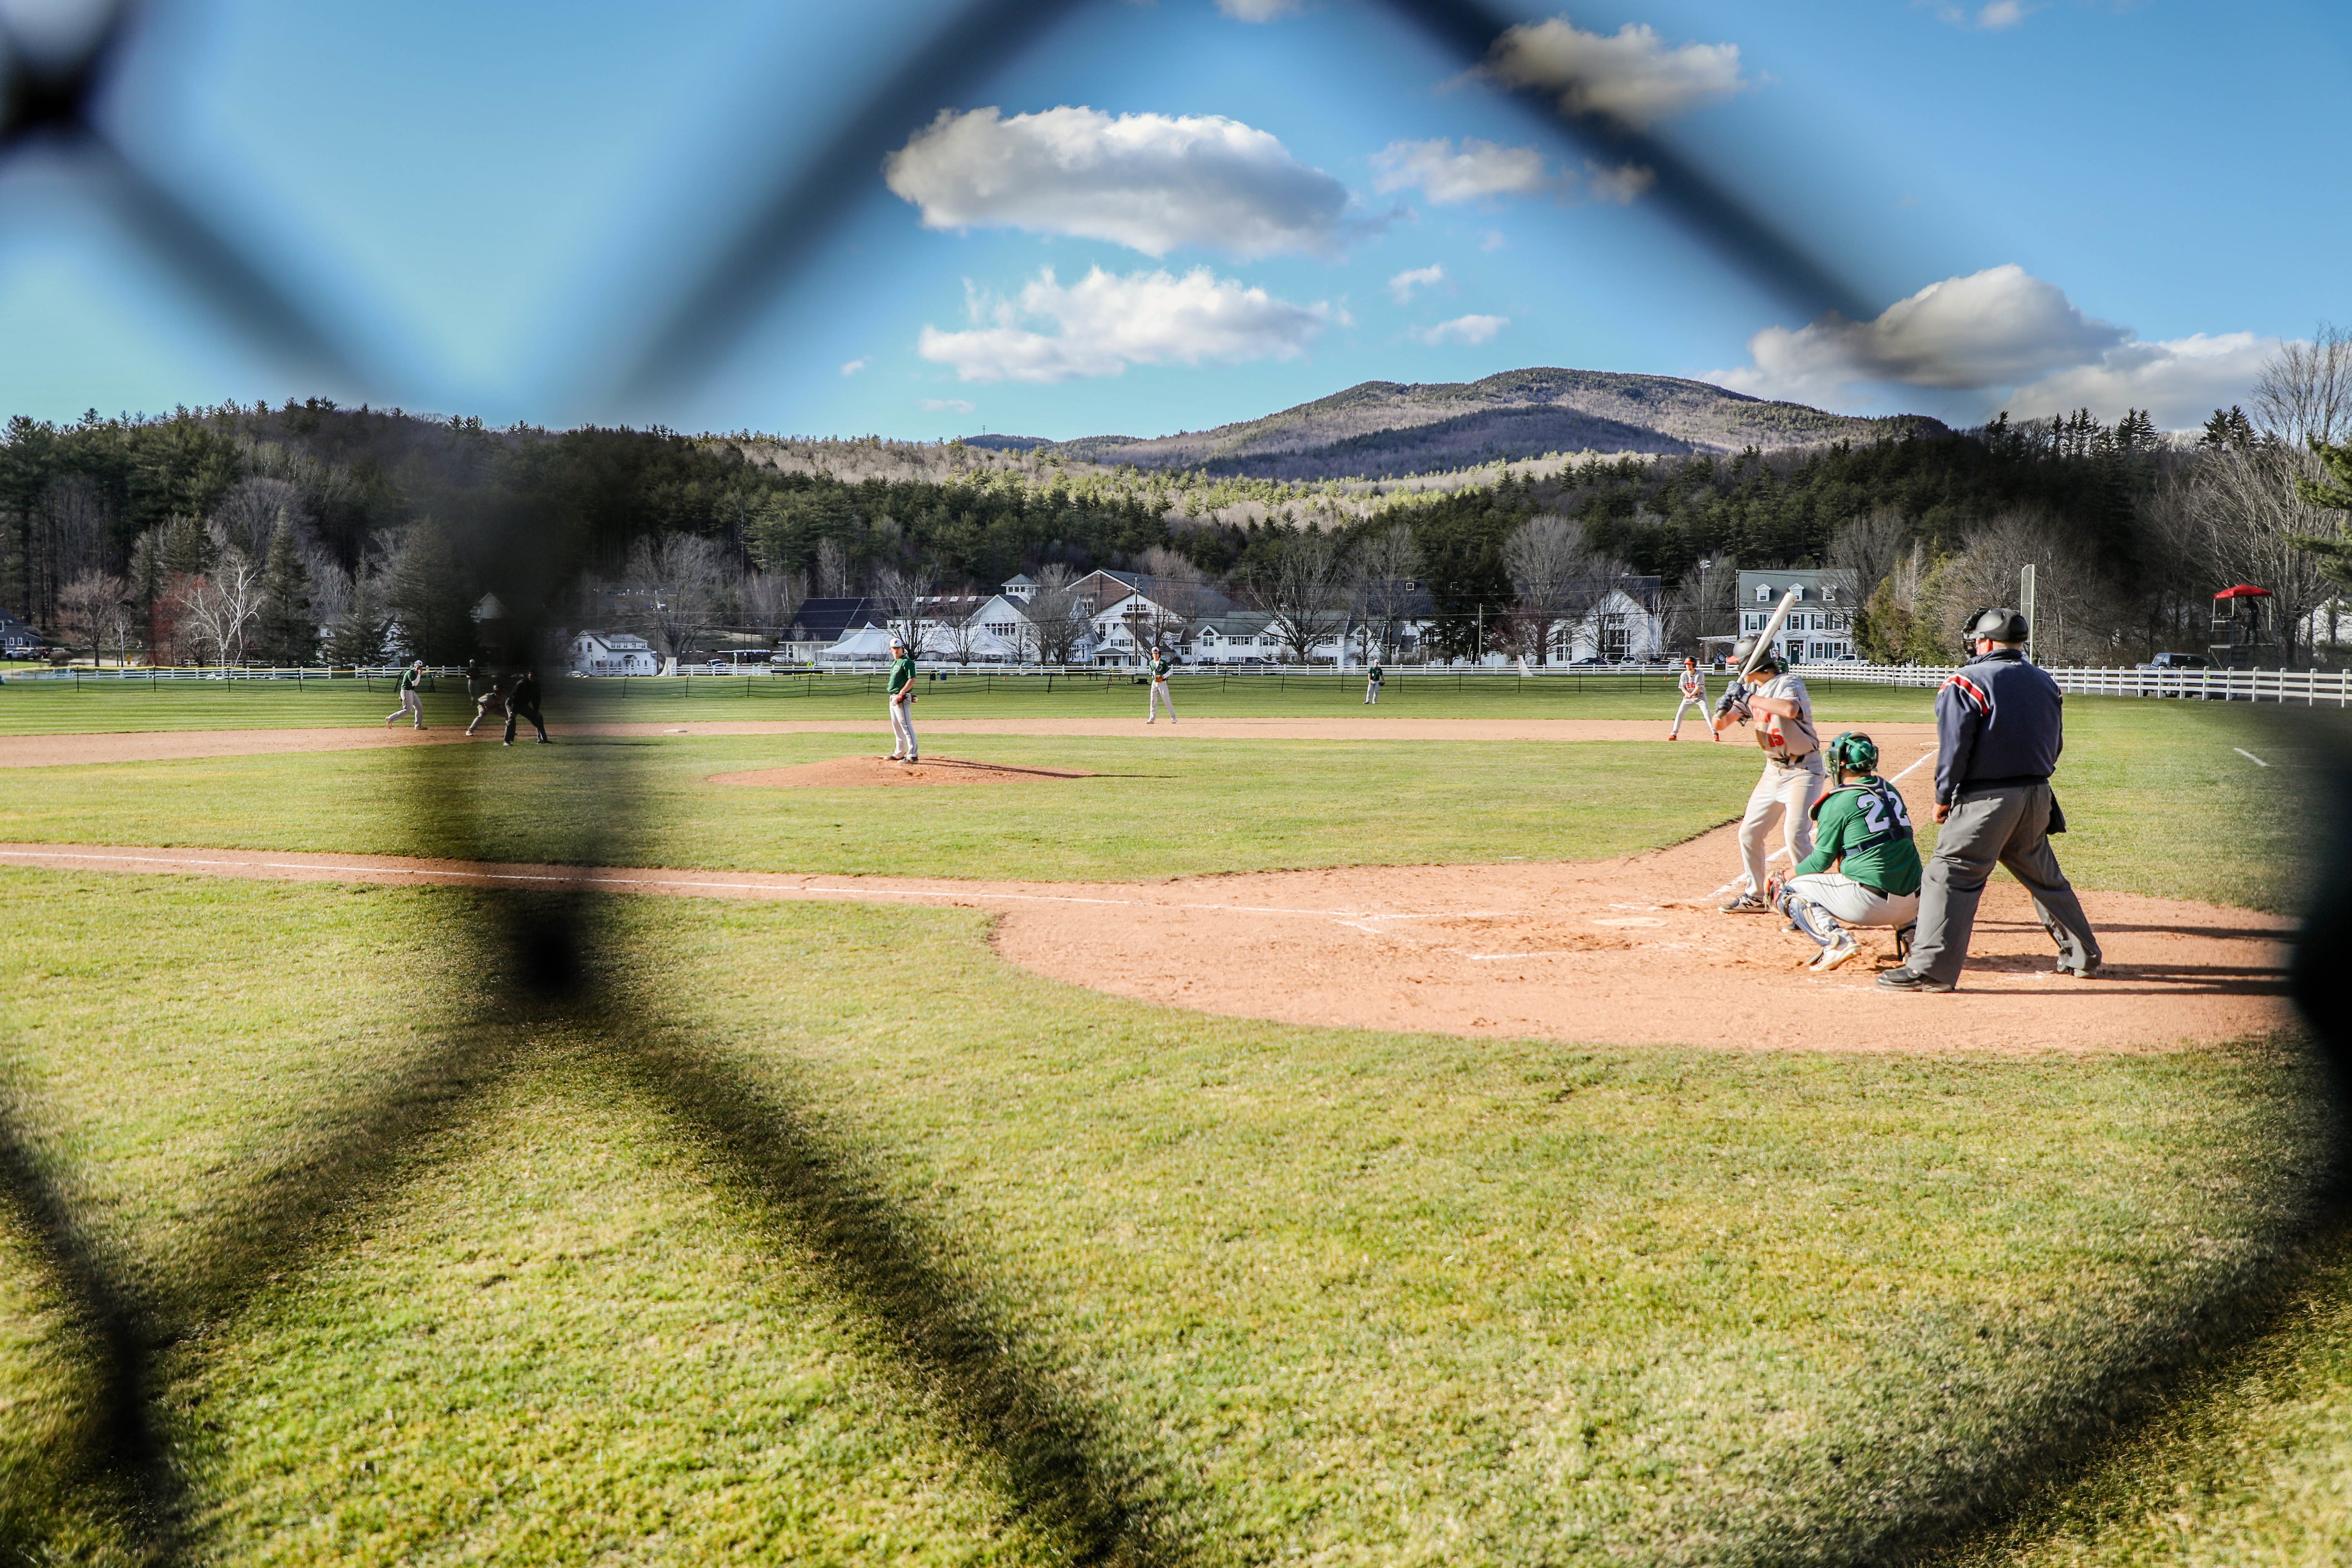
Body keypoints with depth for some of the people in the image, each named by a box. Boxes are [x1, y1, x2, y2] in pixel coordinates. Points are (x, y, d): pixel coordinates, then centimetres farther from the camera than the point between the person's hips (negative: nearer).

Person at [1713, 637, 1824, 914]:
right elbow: (1720, 725, 9)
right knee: (1749, 832, 8)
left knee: (1795, 834, -19)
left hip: (1803, 770, -8)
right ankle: (1754, 897, 21)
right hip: (1773, 771, 8)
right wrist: (1723, 708, -14)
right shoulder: (1750, 690, 7)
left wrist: (1749, 697, -28)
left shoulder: (1788, 684, -15)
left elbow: (1790, 709, -38)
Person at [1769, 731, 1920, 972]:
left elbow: (1821, 862, 2)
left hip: (1870, 904, -7)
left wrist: (1787, 875, 19)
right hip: (1914, 903, 7)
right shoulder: (1890, 790, 14)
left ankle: (1835, 940, -16)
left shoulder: (1837, 803, -6)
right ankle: (1910, 929, 15)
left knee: (1789, 893, 7)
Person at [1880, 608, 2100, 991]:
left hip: (1986, 798, -7)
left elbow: (1954, 747, -14)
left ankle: (1931, 969, -17)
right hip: (2038, 797, 7)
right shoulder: (2046, 683, 12)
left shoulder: (1969, 681, -9)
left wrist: (1944, 797, -6)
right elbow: (2055, 745, 17)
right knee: (2045, 877, 22)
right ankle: (2082, 955, 33)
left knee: (1952, 875, -9)